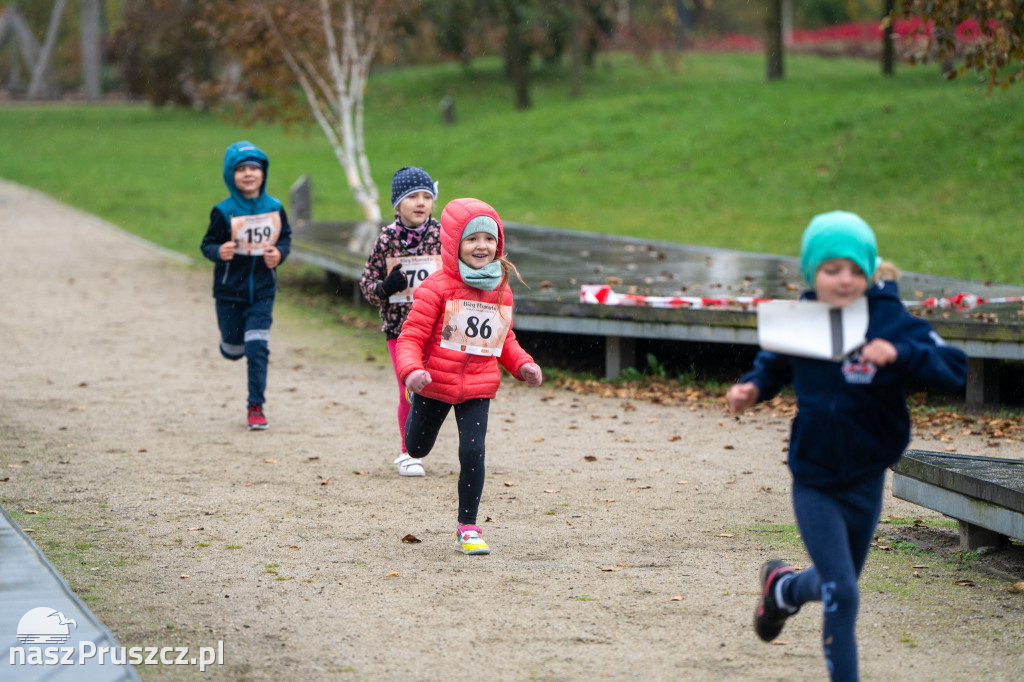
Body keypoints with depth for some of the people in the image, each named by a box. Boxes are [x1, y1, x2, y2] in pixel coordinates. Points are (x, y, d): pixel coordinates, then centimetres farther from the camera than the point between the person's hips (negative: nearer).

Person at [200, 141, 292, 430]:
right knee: (233, 350, 12)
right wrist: (219, 252, -29)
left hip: (263, 290, 1)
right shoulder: (224, 211, -11)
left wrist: (279, 253, -11)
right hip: (230, 291, -1)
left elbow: (285, 238, 10)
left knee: (257, 347, -9)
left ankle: (256, 406, 3)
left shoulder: (274, 208, -3)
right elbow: (208, 244, -8)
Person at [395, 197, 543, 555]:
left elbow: (504, 339, 17)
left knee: (473, 452, -11)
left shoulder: (501, 290, 2)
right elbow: (410, 337, -17)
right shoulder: (437, 288, -15)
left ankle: (468, 525, 5)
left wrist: (522, 365, -1)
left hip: (477, 388, 2)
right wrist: (411, 371, -35)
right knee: (418, 449, 17)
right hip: (435, 384, -2)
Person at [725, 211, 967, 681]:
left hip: (865, 481, 1)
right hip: (813, 483, -1)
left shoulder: (890, 321, -16)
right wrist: (752, 388, -6)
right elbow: (775, 364, 14)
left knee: (838, 585, 20)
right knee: (841, 595, -10)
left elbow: (955, 369, -23)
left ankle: (783, 587, 52)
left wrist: (900, 354, -38)